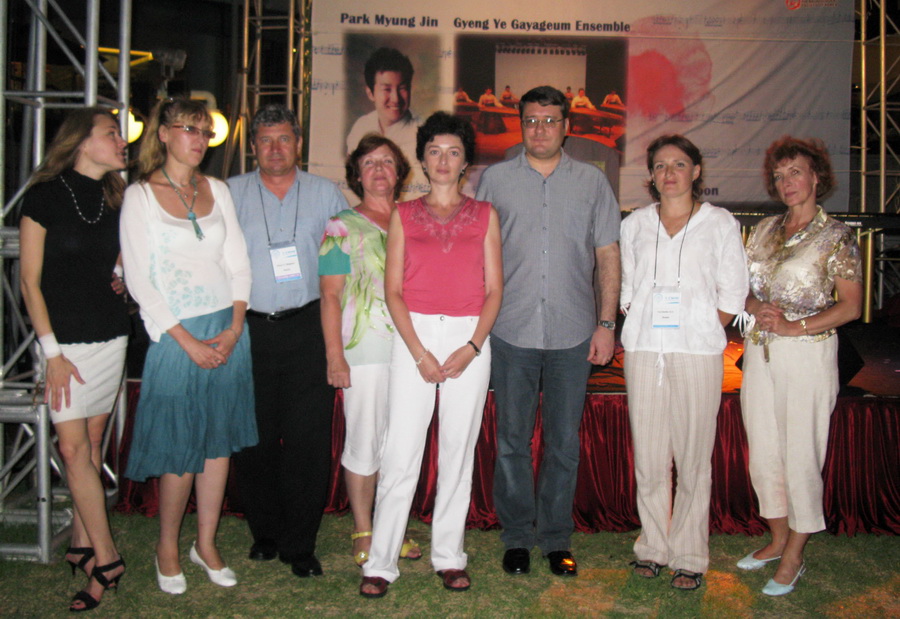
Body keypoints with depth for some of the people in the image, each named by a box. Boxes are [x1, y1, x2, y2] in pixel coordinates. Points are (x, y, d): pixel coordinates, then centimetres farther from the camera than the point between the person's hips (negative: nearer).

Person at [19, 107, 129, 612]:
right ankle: (106, 558, 3)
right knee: (73, 447, -5)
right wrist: (52, 352, -11)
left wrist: (120, 279, 1)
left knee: (93, 443, 8)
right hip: (65, 339, -4)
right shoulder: (45, 195, -6)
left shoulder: (115, 199, 8)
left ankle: (82, 546, 19)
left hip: (111, 336, 4)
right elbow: (30, 281, -6)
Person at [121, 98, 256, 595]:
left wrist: (234, 327, -5)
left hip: (228, 330, 4)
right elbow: (139, 279, -7)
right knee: (179, 448, 1)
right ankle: (167, 548, 21)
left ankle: (206, 544, 23)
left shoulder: (217, 190, 11)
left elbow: (238, 264, 9)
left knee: (219, 439, 9)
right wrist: (187, 340, -13)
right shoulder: (140, 195, -2)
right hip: (176, 335, -4)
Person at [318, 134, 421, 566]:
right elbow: (330, 295, -2)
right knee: (364, 442, 1)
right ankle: (363, 534, 15)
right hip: (364, 351, -4)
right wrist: (334, 355, -10)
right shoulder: (342, 227, 2)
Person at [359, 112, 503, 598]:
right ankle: (381, 562, 6)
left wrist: (472, 347, -8)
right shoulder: (404, 215, 9)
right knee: (400, 453, -3)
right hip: (414, 336, -1)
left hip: (469, 337, 1)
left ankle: (449, 557, 18)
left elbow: (494, 289, 5)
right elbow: (393, 290, 3)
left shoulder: (484, 215, 10)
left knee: (459, 451, 6)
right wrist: (420, 353, -8)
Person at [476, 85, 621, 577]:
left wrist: (606, 323, 1)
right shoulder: (495, 179, 7)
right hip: (510, 331, 0)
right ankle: (517, 536, 21)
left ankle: (556, 538, 22)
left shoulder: (592, 182, 8)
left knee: (564, 441, 8)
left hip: (573, 333, 1)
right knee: (512, 439, 6)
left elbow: (608, 255, 8)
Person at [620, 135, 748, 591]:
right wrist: (642, 331, 3)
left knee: (694, 456, 0)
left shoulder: (720, 223, 5)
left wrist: (702, 333, -2)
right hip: (643, 351, 2)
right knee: (648, 454, 5)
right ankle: (653, 547, 19)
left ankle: (689, 556, 12)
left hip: (697, 352, -2)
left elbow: (732, 295, 4)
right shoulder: (634, 225, 12)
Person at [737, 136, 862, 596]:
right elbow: (742, 287, 13)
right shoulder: (764, 230, 10)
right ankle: (778, 539, 30)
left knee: (801, 455, 1)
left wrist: (794, 326, -16)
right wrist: (757, 307, -8)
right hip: (759, 352, 6)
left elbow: (851, 306, -8)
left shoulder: (835, 236, -5)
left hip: (808, 354, -6)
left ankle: (794, 557, 15)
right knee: (763, 451, 12)